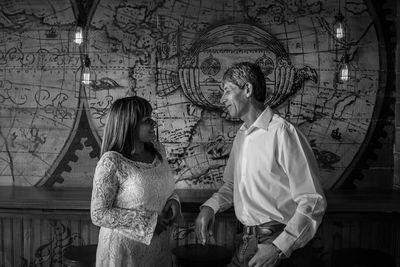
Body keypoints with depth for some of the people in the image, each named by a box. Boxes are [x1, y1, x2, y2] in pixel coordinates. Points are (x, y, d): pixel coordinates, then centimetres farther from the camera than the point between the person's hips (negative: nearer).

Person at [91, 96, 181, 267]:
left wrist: (173, 201, -7)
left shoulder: (157, 150, -1)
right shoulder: (111, 162, -19)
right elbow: (98, 214, -18)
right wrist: (147, 220, -21)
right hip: (124, 249, -6)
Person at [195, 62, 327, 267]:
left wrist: (279, 248, -23)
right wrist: (210, 207, 0)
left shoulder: (281, 133, -17)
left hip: (275, 241, -7)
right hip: (247, 241, 7)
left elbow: (312, 202, -19)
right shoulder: (241, 136, 9)